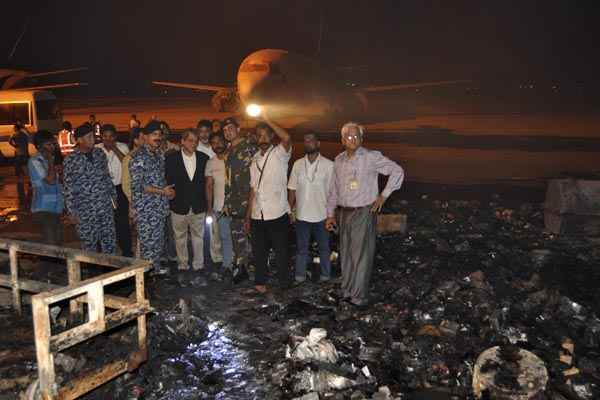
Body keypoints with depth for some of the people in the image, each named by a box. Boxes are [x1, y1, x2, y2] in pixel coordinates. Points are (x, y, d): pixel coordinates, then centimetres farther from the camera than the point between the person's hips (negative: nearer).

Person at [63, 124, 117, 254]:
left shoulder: (100, 153, 4)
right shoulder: (71, 160, -9)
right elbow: (68, 189, -7)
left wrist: (114, 197, 14)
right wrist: (72, 212, -8)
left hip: (106, 207, 4)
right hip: (86, 211, -4)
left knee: (110, 243, 10)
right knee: (89, 245, 7)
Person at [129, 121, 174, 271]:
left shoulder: (159, 154, 11)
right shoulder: (138, 158, -13)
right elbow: (137, 186, -18)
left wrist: (168, 190, 4)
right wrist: (162, 191, -15)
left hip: (160, 207, 7)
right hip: (146, 209, -7)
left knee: (158, 242, 15)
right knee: (148, 243, 1)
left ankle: (156, 269, 29)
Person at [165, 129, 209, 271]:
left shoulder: (204, 158, 1)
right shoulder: (171, 158, -5)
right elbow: (168, 181, -2)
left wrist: (206, 203, 2)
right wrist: (171, 198, -6)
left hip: (198, 207, 1)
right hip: (179, 207, -1)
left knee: (198, 237, 11)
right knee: (180, 238, 11)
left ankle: (198, 265, 22)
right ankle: (183, 265, 25)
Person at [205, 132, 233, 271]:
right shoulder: (211, 163, 7)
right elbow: (209, 186, 9)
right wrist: (209, 207, 4)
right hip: (220, 207, 3)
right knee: (225, 237, 9)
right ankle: (227, 265, 18)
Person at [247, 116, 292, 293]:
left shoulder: (280, 154, -4)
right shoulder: (255, 159, 13)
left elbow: (287, 138, -28)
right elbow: (253, 189, 15)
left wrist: (267, 120, -17)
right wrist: (248, 215, 12)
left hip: (277, 214, -5)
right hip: (257, 216, 5)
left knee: (281, 252, 5)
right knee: (259, 251, 14)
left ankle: (284, 285, 20)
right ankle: (260, 282, 31)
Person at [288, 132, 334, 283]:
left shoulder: (328, 165, -7)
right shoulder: (297, 164, 3)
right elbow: (292, 189, 7)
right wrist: (290, 210, 3)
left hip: (321, 215, -2)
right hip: (301, 215, 3)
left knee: (324, 248, 11)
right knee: (301, 248, 13)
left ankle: (325, 276, 26)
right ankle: (300, 277, 24)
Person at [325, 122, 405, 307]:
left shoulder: (372, 157, -9)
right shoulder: (338, 160, 8)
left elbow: (397, 171, -6)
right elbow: (333, 189, 14)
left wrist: (383, 195, -8)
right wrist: (330, 213, 13)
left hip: (364, 213, -5)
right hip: (344, 213, 6)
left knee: (361, 255, -2)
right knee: (346, 254, 14)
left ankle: (359, 297, 8)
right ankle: (347, 291, 28)